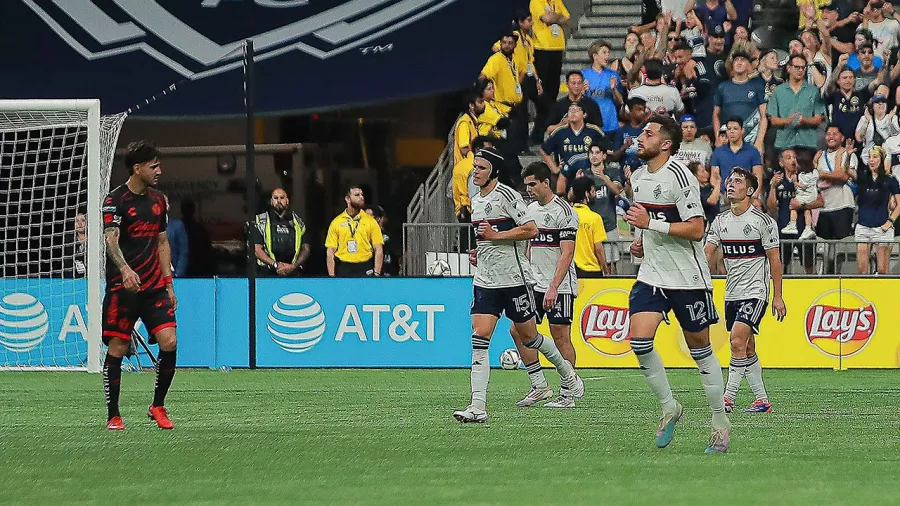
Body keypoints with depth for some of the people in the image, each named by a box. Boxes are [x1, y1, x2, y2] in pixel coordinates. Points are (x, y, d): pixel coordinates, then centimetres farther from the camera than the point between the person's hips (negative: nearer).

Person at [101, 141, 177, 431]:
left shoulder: (158, 200, 14)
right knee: (117, 349, -3)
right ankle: (113, 415, 6)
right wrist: (124, 270, -37)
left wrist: (168, 283, 15)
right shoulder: (116, 200, -7)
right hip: (122, 287, -5)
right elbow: (111, 240, -20)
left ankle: (158, 406, 8)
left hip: (154, 287, 5)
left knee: (169, 342, -8)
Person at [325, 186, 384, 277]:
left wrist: (377, 274, -7)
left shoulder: (370, 221, 4)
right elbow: (330, 252, 3)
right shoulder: (336, 222, 5)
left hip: (365, 270, 0)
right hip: (343, 270, 0)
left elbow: (378, 250, 2)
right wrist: (332, 276, -5)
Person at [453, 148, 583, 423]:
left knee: (528, 335, 7)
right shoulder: (475, 200, 14)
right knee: (479, 337, -9)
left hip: (514, 279, -6)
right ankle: (478, 406, -15)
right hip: (485, 281, 6)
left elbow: (531, 230, -17)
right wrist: (478, 251, 12)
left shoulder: (507, 195, -11)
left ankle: (568, 375, 34)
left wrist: (496, 235, -17)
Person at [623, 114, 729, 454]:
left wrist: (650, 224, -23)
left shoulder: (679, 177, -15)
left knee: (700, 349, 4)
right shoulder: (638, 177, 9)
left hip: (688, 278, -6)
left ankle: (721, 422, 16)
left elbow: (695, 230, -20)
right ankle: (669, 407, 3)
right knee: (639, 340, -14)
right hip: (652, 275, 6)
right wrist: (640, 241, 7)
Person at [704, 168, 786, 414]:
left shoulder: (763, 221, -7)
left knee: (738, 342, -18)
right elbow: (706, 253, 1)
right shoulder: (720, 221, 8)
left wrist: (778, 297, -5)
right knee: (747, 349, 9)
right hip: (732, 293, 7)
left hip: (755, 292, -7)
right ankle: (762, 401, 17)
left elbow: (774, 260, -4)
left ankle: (728, 399, -18)